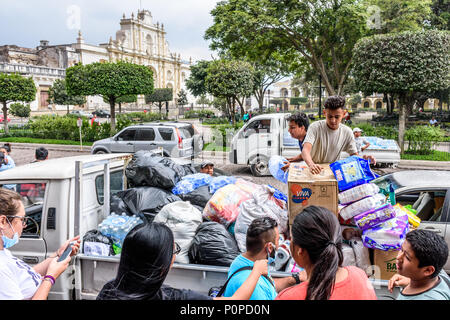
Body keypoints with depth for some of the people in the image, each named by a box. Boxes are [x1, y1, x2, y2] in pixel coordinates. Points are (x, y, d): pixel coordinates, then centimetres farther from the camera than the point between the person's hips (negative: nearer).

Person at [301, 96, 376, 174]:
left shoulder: (347, 132, -3)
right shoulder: (315, 127, -13)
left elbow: (354, 155, 2)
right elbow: (305, 150, -27)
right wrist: (311, 165, -48)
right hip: (314, 172, -2)